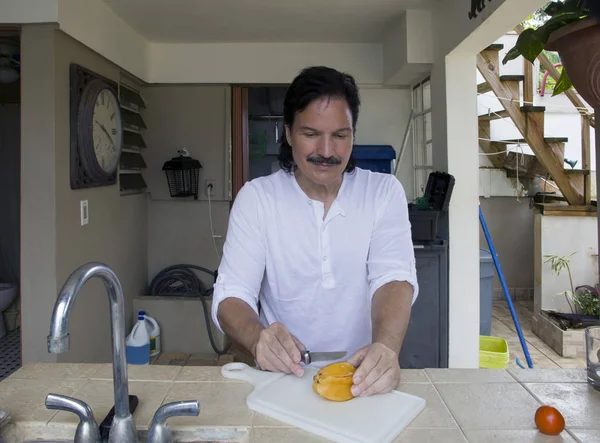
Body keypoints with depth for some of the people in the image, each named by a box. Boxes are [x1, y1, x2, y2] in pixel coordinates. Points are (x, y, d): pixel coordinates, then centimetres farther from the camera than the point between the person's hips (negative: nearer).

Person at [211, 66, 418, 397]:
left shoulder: (385, 192, 1)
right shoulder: (255, 197, -1)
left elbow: (394, 278, -11)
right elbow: (230, 295, -7)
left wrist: (386, 346, -32)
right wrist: (258, 338, -30)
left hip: (362, 375, 2)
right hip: (282, 376, -1)